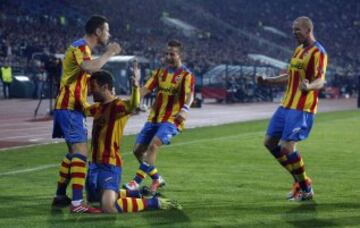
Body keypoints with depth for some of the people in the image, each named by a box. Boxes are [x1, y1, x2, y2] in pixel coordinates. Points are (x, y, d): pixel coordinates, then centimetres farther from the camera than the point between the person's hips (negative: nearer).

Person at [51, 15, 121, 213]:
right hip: (70, 108, -11)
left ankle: (60, 197, 24)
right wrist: (109, 54, -23)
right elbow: (90, 67, -36)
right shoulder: (80, 47, -15)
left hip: (71, 108, 11)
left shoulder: (82, 48, 17)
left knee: (74, 152, 17)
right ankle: (76, 203, -23)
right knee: (80, 152, -16)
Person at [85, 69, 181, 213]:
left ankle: (153, 202, -7)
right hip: (95, 164, 9)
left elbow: (133, 106, -37)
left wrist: (135, 86, -54)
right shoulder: (98, 108, 12)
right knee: (93, 198, 26)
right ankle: (134, 194, 39)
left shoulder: (118, 106, -14)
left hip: (110, 165, -9)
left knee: (108, 207, -25)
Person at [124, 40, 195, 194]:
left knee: (153, 145, -27)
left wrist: (184, 109, -43)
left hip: (171, 120, -7)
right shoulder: (160, 72, 11)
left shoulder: (186, 75, -6)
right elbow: (146, 89, 3)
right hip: (154, 118, 7)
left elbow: (189, 94, -23)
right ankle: (157, 179, 21)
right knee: (138, 150, 3)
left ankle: (137, 182, -23)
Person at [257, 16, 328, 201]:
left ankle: (306, 189, 3)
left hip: (302, 109, -9)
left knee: (287, 147, -15)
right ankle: (300, 180, 20)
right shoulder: (299, 49, 15)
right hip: (286, 105, 9)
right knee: (270, 142, 9)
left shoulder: (318, 52, -13)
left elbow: (320, 81, -24)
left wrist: (309, 87, -45)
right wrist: (269, 81, 25)